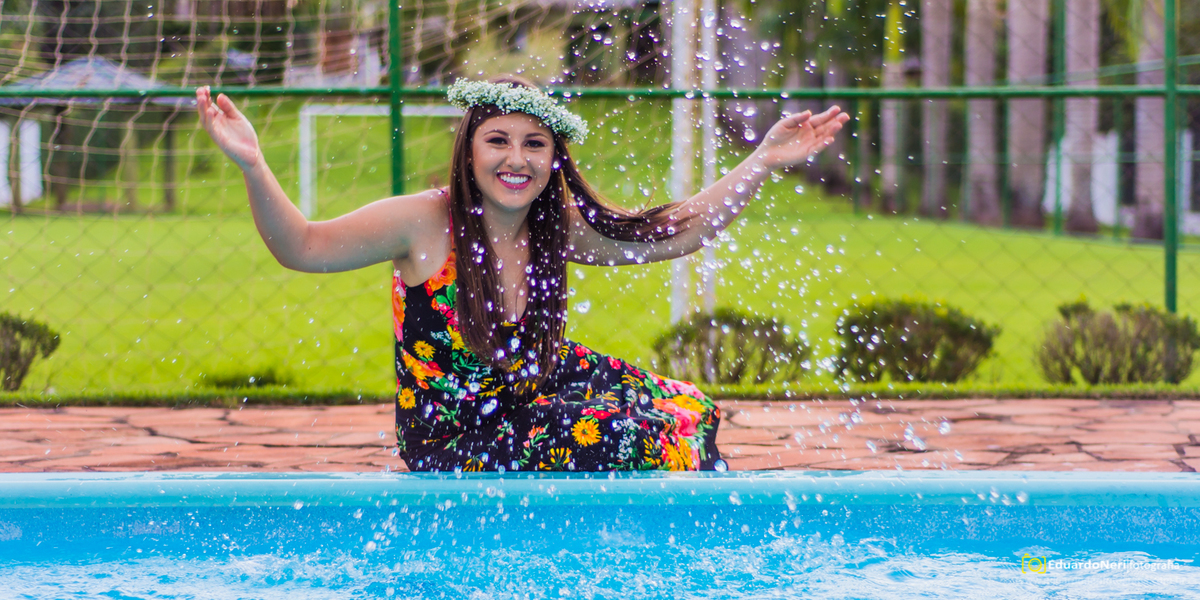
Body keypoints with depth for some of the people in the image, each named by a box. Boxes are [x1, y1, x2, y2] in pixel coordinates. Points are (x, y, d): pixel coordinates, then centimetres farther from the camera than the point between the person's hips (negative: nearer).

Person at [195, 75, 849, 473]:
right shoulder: (423, 223, -14)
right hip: (453, 442, -6)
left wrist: (763, 160, 2)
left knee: (682, 413, -4)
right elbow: (303, 246, -14)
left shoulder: (560, 228, 0)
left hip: (537, 396, 6)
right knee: (633, 438, -22)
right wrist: (253, 166, -30)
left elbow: (678, 231, 7)